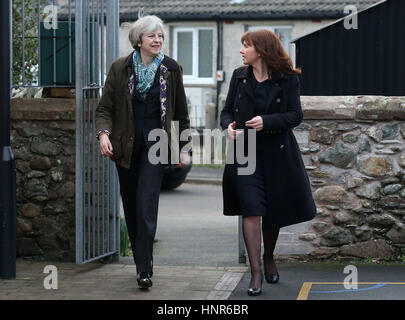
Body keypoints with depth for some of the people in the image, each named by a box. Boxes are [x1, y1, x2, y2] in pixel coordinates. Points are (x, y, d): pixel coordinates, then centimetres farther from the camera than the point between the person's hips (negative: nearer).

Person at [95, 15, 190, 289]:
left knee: (146, 205, -13)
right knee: (131, 206, 9)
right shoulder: (120, 68, 2)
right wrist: (103, 133, -16)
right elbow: (105, 107, 2)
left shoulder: (171, 69, 3)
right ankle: (142, 262, 24)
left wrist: (184, 148, 8)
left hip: (156, 142, -2)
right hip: (126, 144, 2)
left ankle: (145, 269, -14)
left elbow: (181, 113, 10)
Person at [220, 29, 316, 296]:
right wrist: (229, 126, -10)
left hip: (277, 153, -1)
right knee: (251, 210, -10)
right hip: (245, 152, 1)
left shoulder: (288, 79, -3)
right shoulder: (239, 76, 6)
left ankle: (269, 259, 36)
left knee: (274, 211, 10)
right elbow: (227, 110, 12)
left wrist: (267, 121, -20)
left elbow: (295, 115, -6)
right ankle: (256, 272, -7)